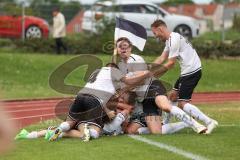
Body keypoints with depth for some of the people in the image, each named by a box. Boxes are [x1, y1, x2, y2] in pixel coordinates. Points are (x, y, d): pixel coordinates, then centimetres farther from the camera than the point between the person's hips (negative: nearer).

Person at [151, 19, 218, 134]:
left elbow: (170, 63, -15)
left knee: (182, 104, -13)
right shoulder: (169, 40, 17)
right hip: (188, 72, 11)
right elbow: (162, 59, 13)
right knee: (173, 96, 15)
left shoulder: (174, 39, -15)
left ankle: (209, 122, -19)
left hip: (191, 71, -11)